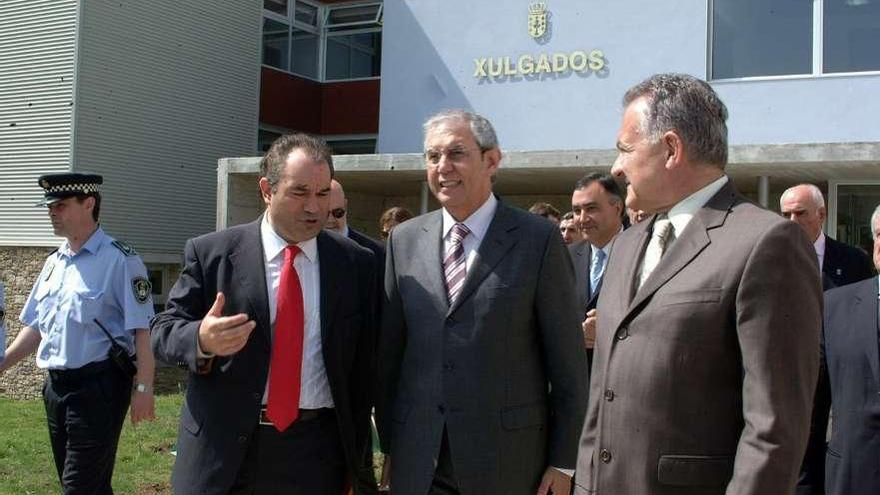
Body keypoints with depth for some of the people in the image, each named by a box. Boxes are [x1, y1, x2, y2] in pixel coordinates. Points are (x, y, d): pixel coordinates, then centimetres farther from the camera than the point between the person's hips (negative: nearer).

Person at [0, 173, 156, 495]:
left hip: (98, 387, -8)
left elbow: (142, 330, -14)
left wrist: (143, 388, -18)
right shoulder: (54, 262, 13)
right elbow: (35, 327, 19)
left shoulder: (119, 260, -10)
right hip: (56, 386, 8)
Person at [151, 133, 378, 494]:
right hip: (222, 450, -1)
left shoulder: (357, 263, 2)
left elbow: (362, 369, 4)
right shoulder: (210, 253, -1)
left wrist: (358, 464, 4)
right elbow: (164, 330, 0)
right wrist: (201, 339, -24)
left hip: (316, 455, 1)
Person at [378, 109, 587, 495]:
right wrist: (389, 443, 9)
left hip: (509, 462, -3)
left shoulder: (539, 240, -5)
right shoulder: (404, 240, 6)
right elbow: (389, 351, 9)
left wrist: (563, 462, -5)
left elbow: (567, 362, -4)